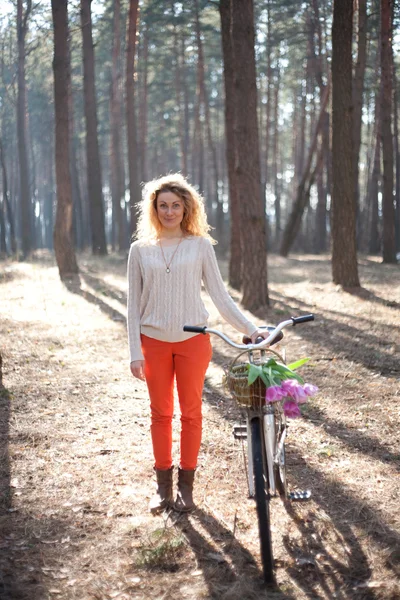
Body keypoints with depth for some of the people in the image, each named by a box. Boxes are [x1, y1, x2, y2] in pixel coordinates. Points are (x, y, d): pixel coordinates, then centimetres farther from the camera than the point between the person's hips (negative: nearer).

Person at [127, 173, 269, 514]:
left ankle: (186, 484, 19)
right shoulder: (141, 250, 3)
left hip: (193, 341, -1)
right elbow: (134, 304, 4)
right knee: (160, 413, 8)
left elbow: (220, 296, 1)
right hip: (154, 342, 1)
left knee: (191, 412, 7)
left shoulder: (200, 246, 1)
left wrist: (250, 329, -9)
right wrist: (135, 352, -2)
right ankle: (163, 484, 20)